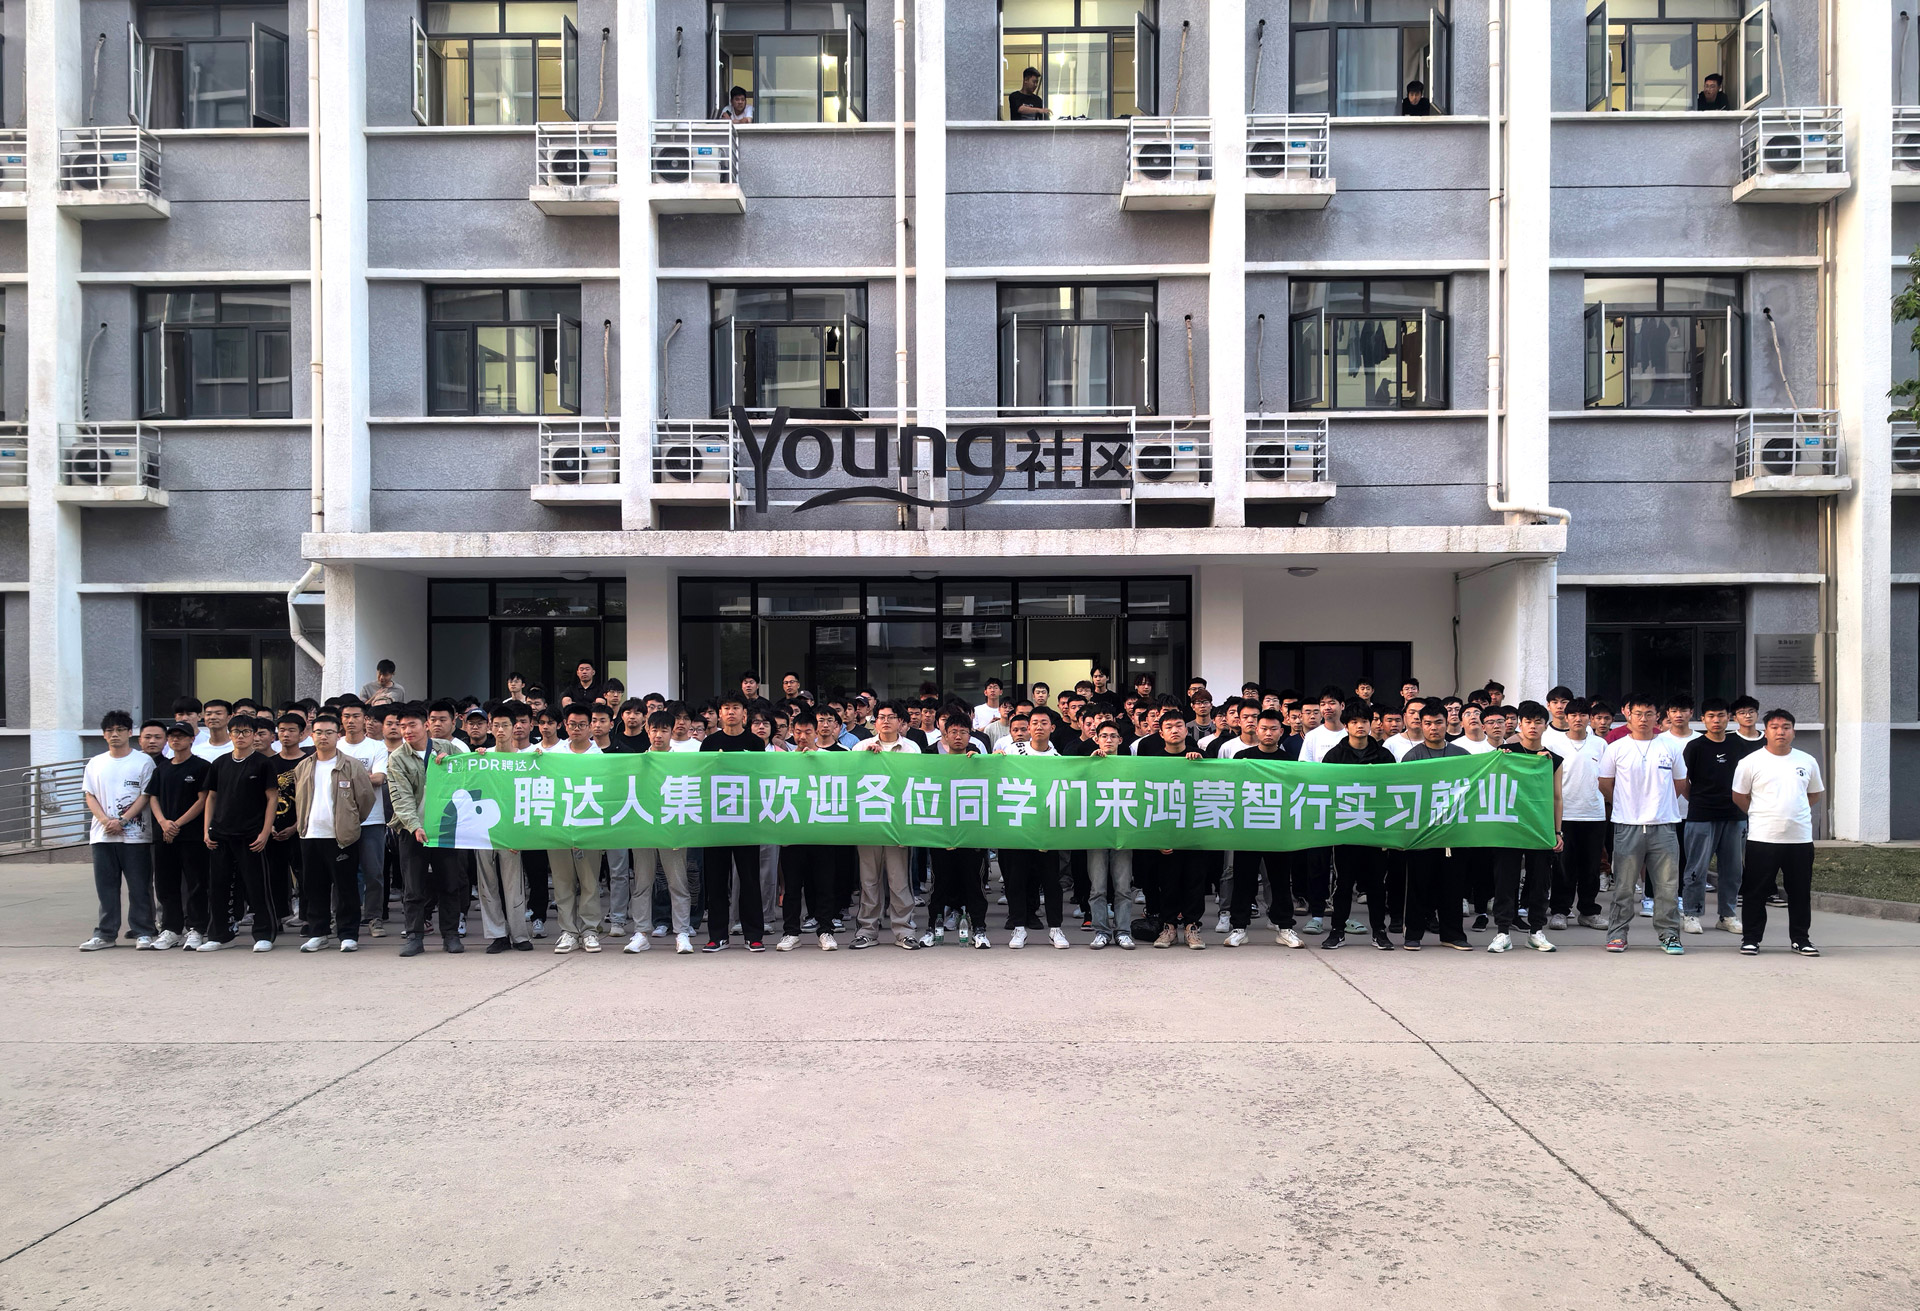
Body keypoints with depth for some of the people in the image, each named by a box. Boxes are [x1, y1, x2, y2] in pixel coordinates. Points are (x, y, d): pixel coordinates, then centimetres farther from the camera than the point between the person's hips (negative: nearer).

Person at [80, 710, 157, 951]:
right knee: (106, 886, 7)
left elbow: (146, 795, -5)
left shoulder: (143, 761, 0)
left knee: (139, 887, -1)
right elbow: (89, 796, 10)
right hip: (102, 835, 4)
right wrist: (105, 820, -7)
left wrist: (122, 820, -14)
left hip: (135, 834, -4)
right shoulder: (95, 763, 13)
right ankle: (105, 934, 15)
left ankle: (143, 933, 5)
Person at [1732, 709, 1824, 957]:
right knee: (1757, 892, 2)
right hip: (1762, 838, -3)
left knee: (1801, 892, 10)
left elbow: (1816, 793, 20)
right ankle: (1751, 938, 11)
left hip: (1800, 838, 3)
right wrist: (1763, 815, 6)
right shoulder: (1751, 762, -2)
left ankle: (1800, 939, 21)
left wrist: (1793, 812, 11)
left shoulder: (1807, 762, 8)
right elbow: (1739, 796, 4)